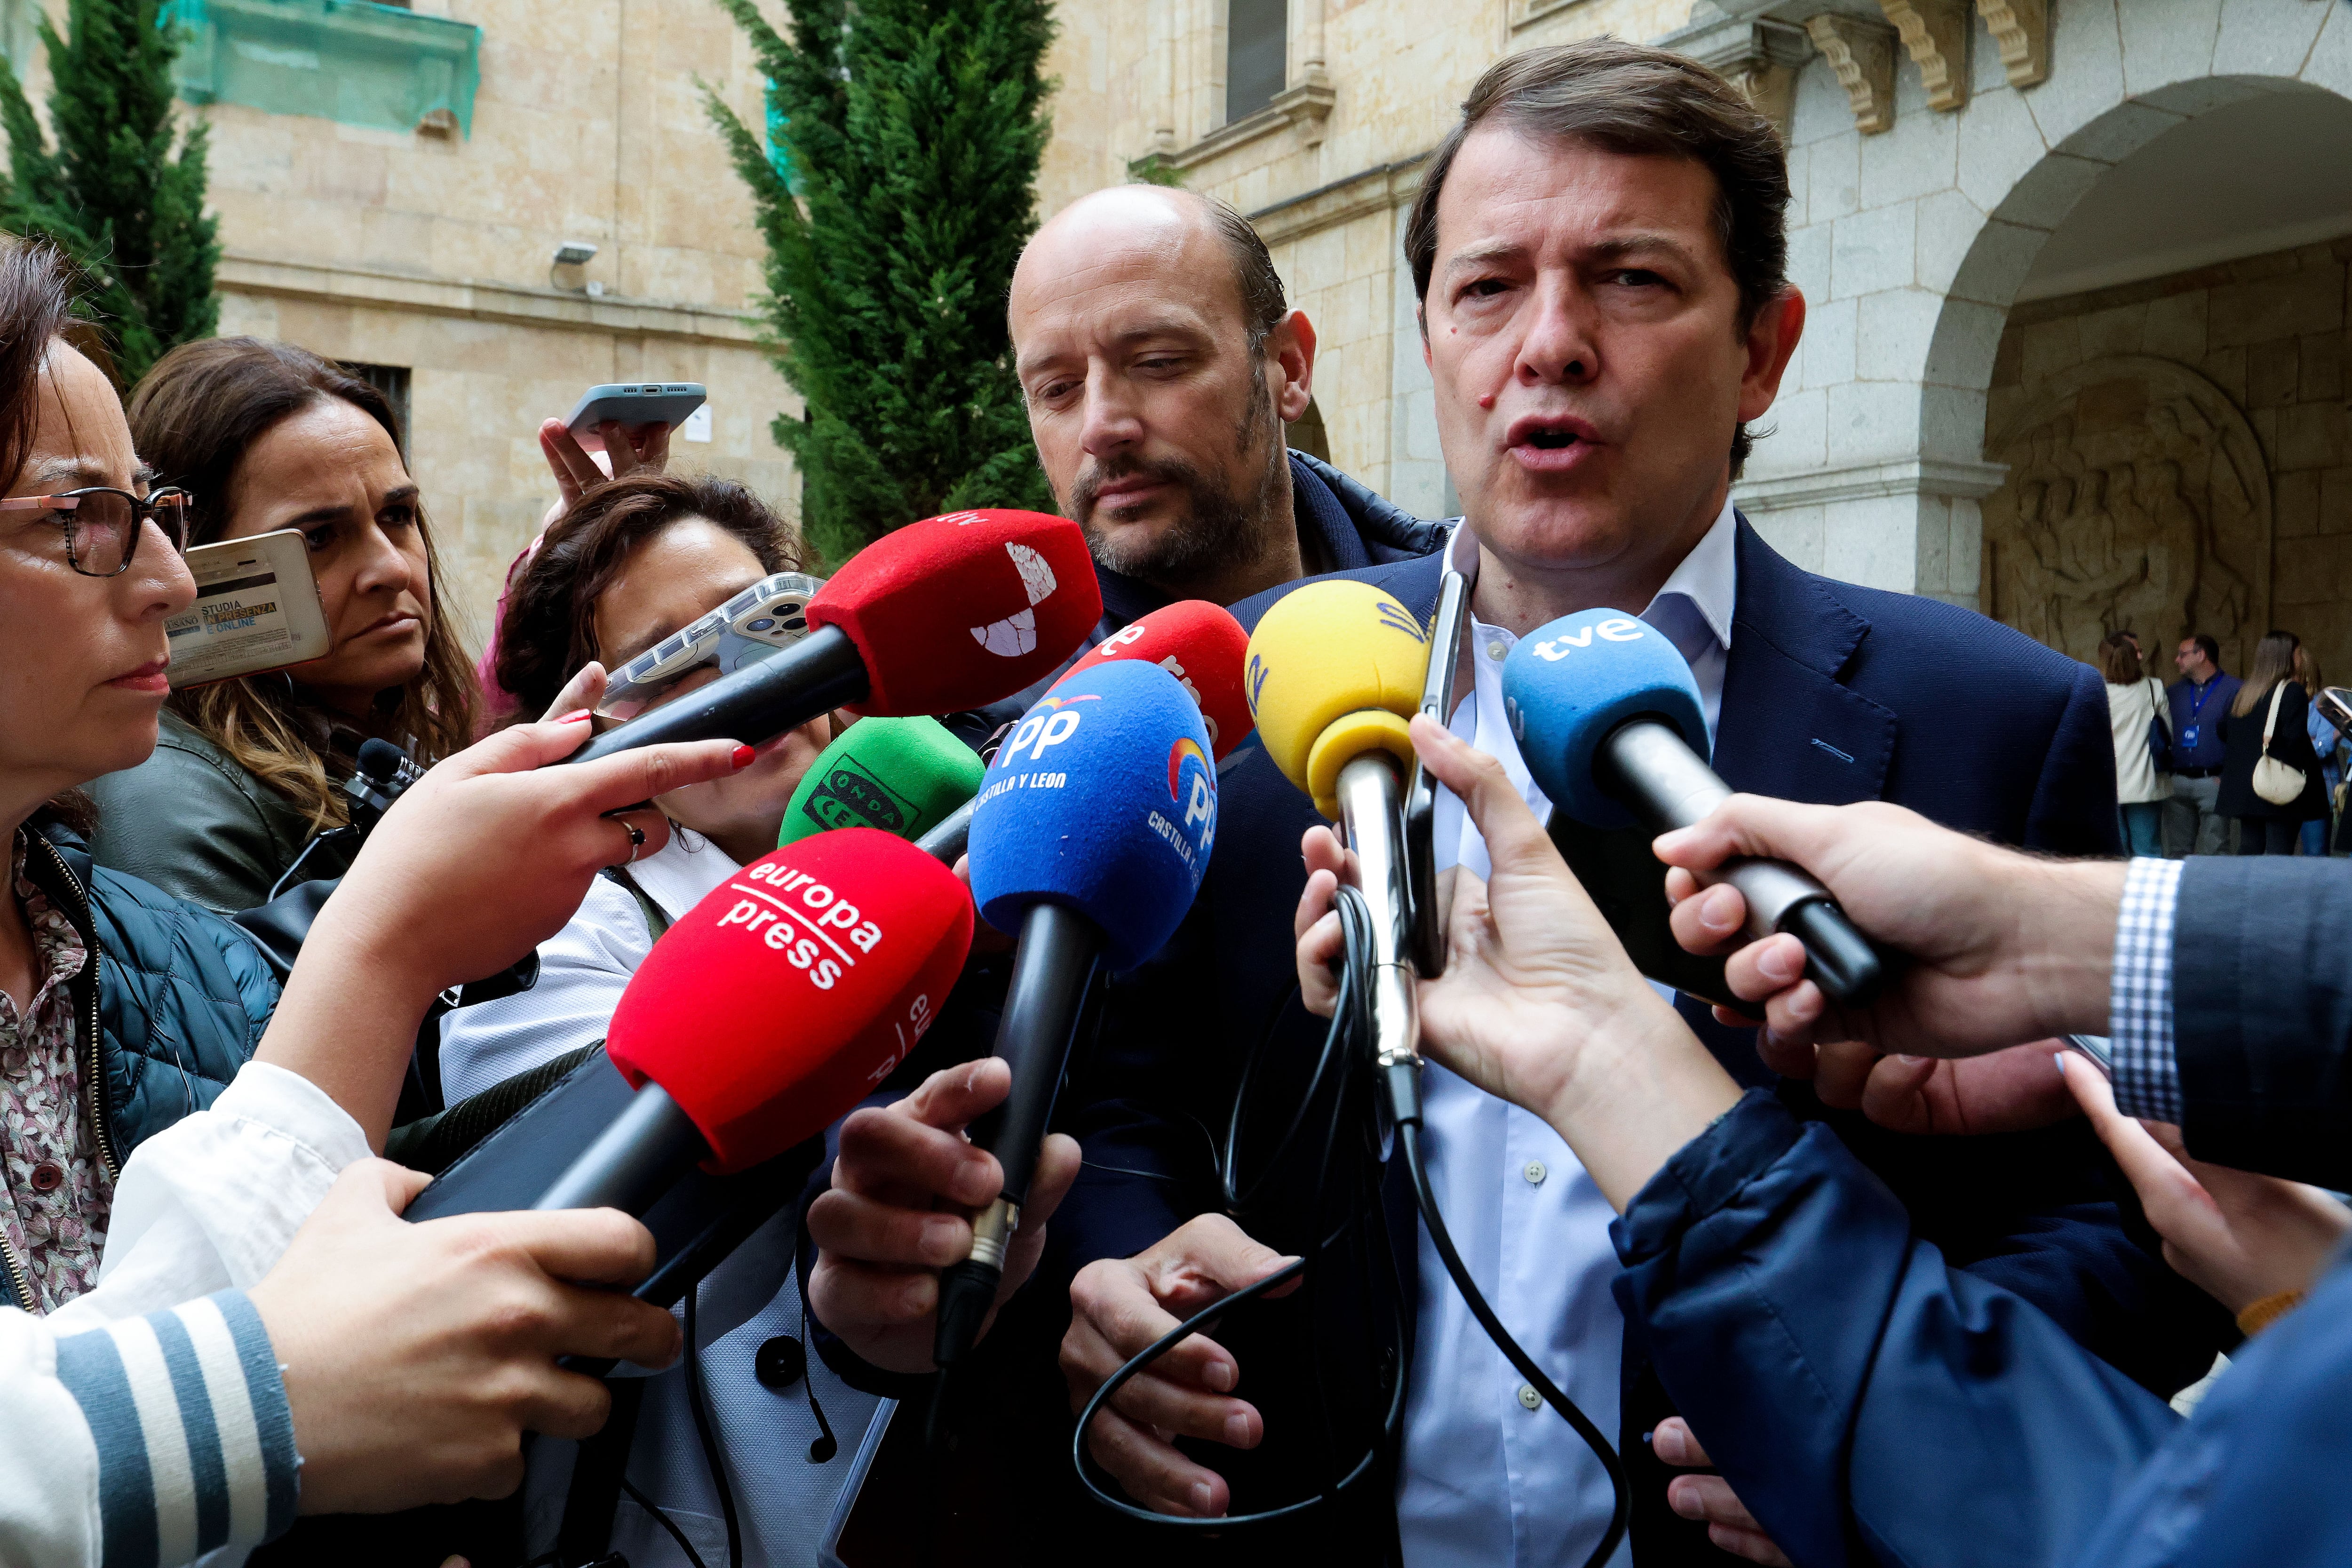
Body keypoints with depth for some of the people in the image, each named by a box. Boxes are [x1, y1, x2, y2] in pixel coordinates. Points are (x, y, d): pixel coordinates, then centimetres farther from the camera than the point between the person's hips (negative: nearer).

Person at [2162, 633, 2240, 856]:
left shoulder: (2233, 689, -1)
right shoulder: (2175, 691, 16)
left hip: (2214, 782, -5)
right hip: (2177, 784, 5)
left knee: (2210, 855, -6)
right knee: (2177, 853, 7)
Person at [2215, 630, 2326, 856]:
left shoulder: (2243, 692, 10)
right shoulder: (2293, 691, -11)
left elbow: (2222, 730, 16)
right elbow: (2296, 738, -17)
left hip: (2242, 789, 7)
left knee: (2248, 851, 11)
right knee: (2279, 853, -5)